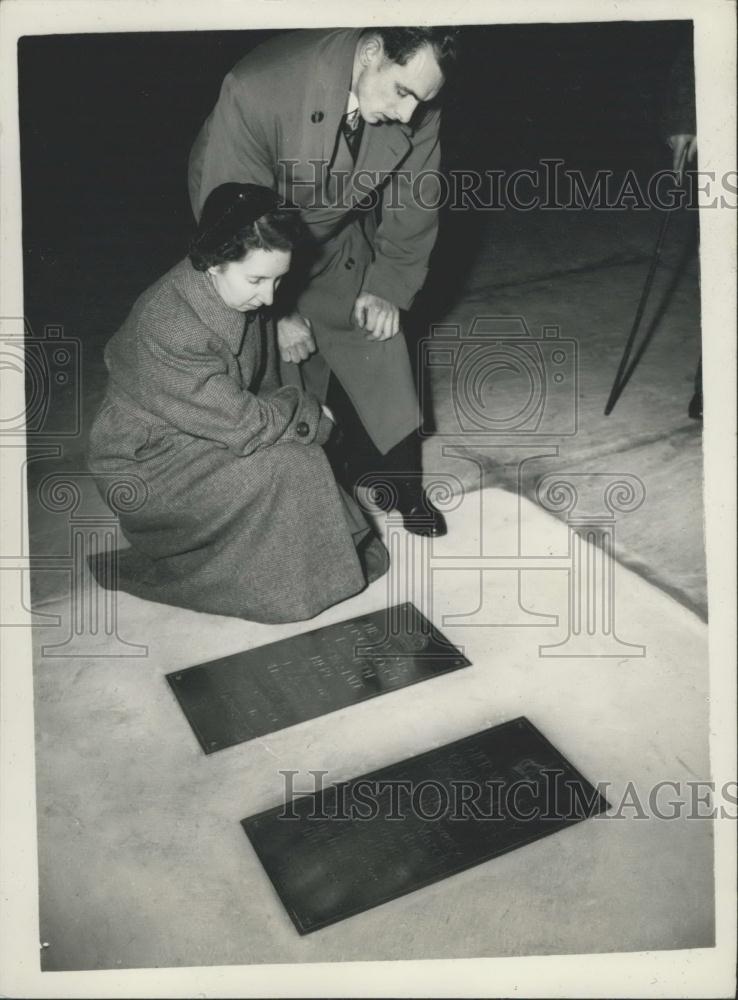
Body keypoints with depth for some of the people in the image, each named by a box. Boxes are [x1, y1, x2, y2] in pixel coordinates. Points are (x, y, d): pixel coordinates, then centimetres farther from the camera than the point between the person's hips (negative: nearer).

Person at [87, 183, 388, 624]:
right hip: (145, 466, -8)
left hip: (206, 438, 8)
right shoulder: (170, 330, -32)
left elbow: (264, 387, 6)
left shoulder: (242, 300, -6)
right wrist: (310, 413, -13)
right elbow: (244, 423, -28)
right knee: (290, 468, -22)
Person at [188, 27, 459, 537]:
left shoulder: (417, 109, -23)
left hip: (340, 237, 4)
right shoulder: (256, 90, -36)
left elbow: (413, 200, -6)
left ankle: (402, 486, 21)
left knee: (380, 355, 3)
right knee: (279, 367, -7)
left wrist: (388, 287, -9)